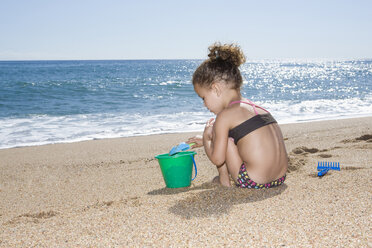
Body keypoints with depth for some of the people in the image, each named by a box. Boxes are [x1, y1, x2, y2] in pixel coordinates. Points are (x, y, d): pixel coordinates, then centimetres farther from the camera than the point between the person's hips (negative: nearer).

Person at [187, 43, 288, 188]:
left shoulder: (225, 115, -11)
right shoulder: (257, 108, 14)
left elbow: (217, 159, -9)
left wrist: (206, 138, 9)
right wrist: (205, 141, 38)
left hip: (254, 182, -9)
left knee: (215, 130, 2)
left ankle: (224, 180, 14)